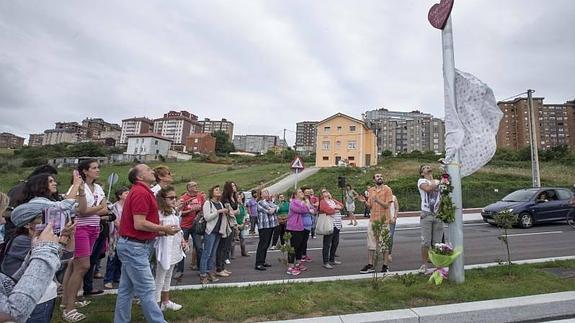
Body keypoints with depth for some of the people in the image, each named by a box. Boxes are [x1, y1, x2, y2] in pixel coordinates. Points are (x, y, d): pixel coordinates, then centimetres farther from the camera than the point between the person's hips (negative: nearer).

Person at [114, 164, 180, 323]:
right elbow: (139, 224, -25)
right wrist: (164, 229, -14)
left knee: (126, 289, 17)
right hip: (135, 247, -10)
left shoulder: (139, 191, 14)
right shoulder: (141, 193, -19)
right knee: (147, 290, -1)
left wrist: (161, 231, 10)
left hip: (131, 245, 10)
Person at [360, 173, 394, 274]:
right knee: (371, 243, 6)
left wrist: (377, 200, -23)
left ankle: (385, 265, 15)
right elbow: (370, 206, 11)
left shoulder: (387, 189, -3)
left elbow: (387, 205, -10)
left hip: (384, 220, -4)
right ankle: (370, 265, 12)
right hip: (373, 220, 4)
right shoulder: (371, 190, 11)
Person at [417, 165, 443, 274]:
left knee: (437, 242, 6)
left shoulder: (438, 182, 18)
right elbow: (427, 188, -18)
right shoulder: (421, 181, 4)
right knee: (426, 242, -3)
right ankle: (424, 265, 6)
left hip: (438, 214, 4)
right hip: (426, 214, -4)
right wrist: (437, 183, -6)